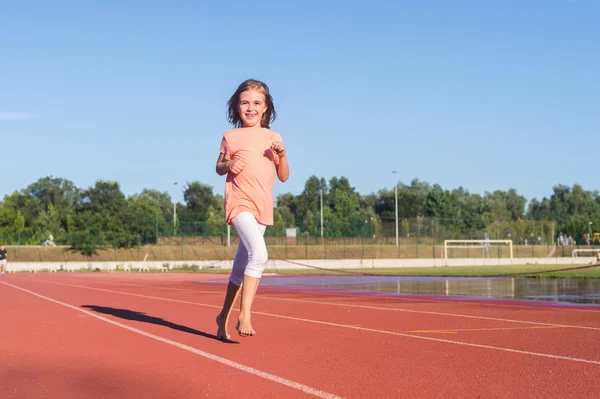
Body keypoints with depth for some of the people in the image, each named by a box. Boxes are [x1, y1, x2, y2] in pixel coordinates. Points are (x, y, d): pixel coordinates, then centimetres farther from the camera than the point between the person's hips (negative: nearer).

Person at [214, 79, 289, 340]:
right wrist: (228, 165, -8)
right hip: (239, 202, -5)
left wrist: (282, 155, -6)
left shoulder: (273, 138, 11)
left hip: (263, 208, 5)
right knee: (259, 253, -27)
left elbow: (284, 177, 12)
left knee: (241, 267, 13)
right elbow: (218, 168, 13)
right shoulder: (231, 136, 4)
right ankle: (244, 316, -25)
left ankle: (224, 316, 29)